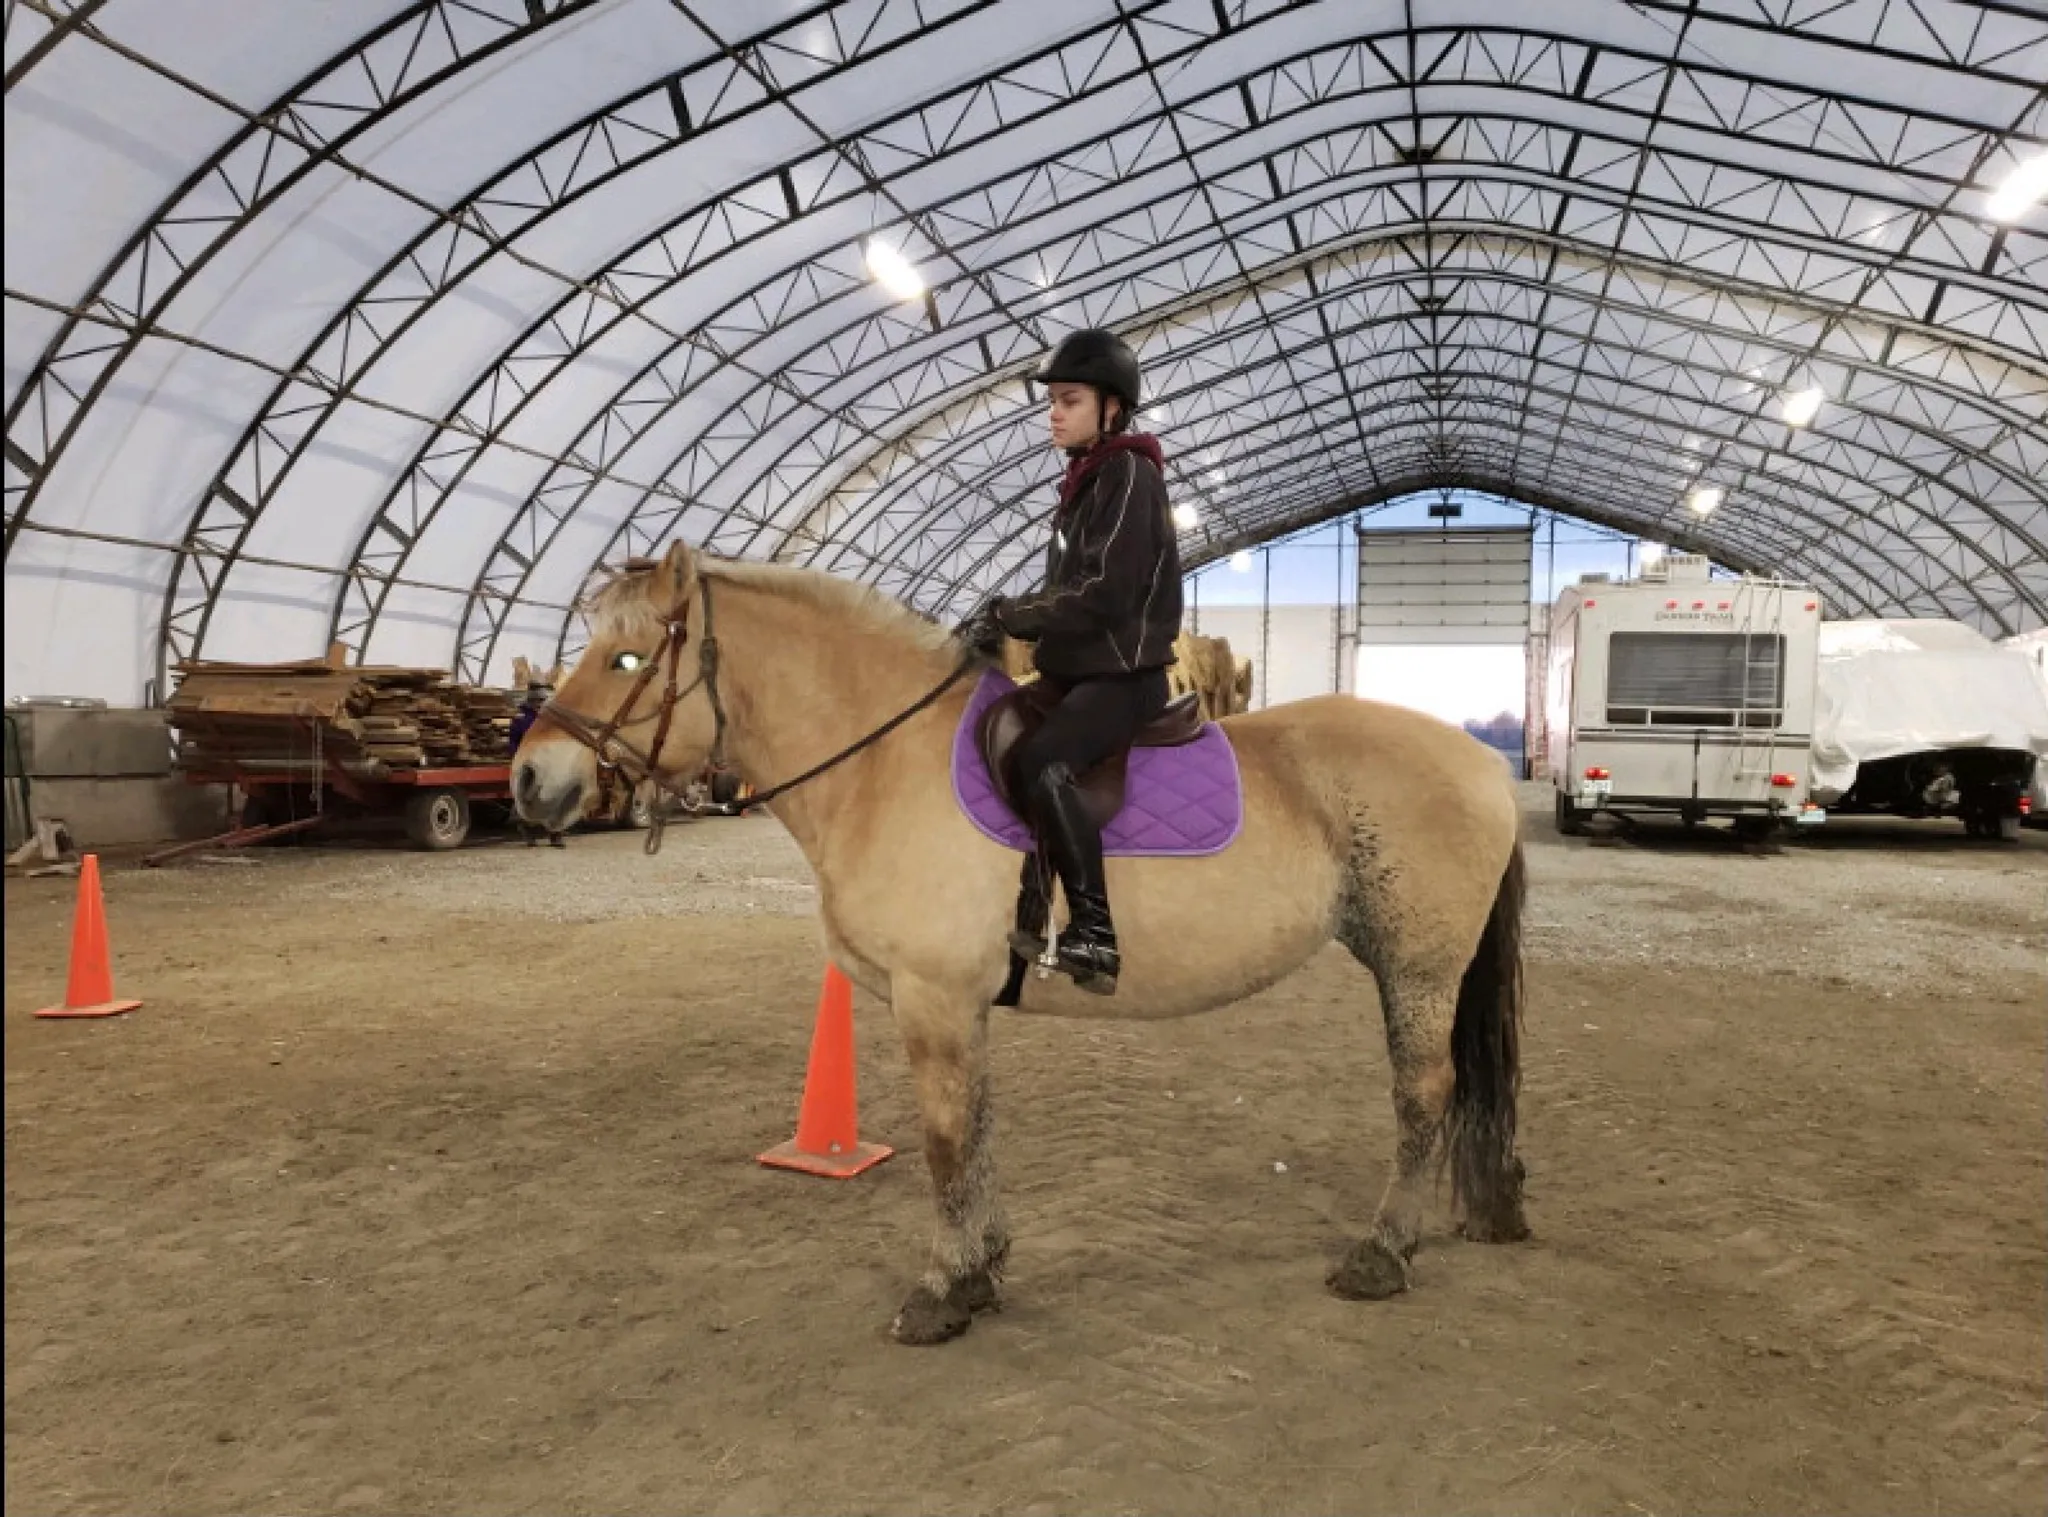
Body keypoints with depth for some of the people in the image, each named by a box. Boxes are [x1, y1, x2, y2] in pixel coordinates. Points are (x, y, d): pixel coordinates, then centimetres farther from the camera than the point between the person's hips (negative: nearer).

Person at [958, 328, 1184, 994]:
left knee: (1040, 762, -31)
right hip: (1076, 671, 10)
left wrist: (1007, 616, -19)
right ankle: (1024, 910, 18)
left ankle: (1096, 933, -27)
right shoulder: (1086, 480, 16)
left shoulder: (1130, 473, -11)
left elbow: (1103, 594, -22)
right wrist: (1005, 618, 1)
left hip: (1125, 674, -10)